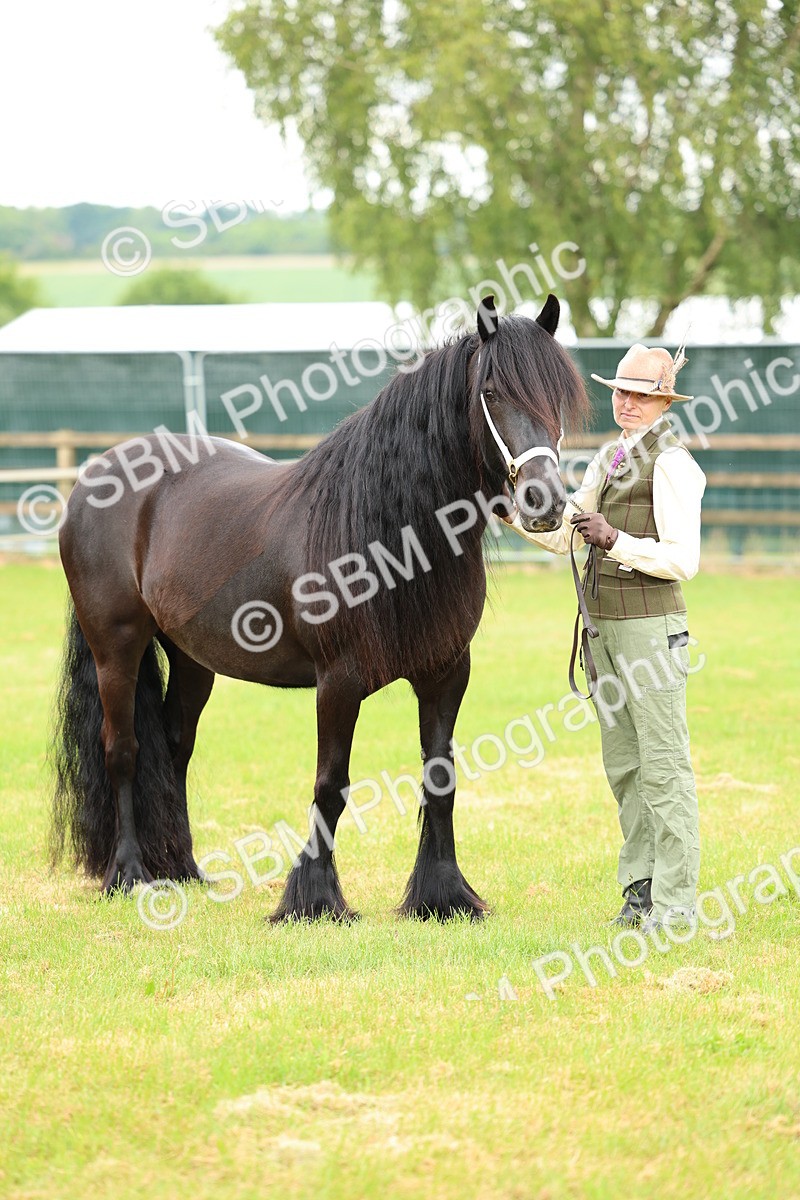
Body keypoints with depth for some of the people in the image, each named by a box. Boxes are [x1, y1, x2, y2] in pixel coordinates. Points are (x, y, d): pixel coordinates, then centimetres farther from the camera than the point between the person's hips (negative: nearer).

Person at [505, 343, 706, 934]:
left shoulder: (671, 463, -11)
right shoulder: (610, 459, 15)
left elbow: (684, 558, -16)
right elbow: (563, 535, 15)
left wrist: (615, 541, -24)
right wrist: (514, 514, 0)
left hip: (651, 624, -9)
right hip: (606, 624, 9)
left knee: (664, 763, -7)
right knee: (623, 764, 11)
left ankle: (676, 902, -5)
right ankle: (641, 886, 18)